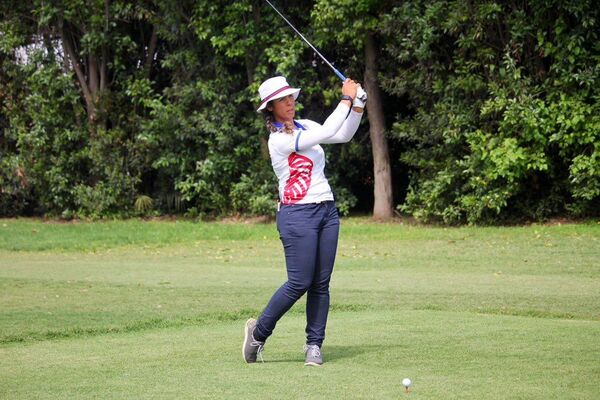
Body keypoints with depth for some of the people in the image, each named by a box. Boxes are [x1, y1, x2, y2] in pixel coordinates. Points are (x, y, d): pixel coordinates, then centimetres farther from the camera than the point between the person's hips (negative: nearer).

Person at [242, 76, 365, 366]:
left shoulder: (305, 126, 13)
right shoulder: (279, 139, -13)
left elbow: (343, 135, 11)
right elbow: (327, 132, -19)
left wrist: (358, 106, -2)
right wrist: (346, 99, -12)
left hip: (327, 211, 7)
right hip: (297, 214, -7)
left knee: (321, 283, 3)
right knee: (300, 283, -9)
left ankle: (314, 344, 9)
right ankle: (259, 331, 9)